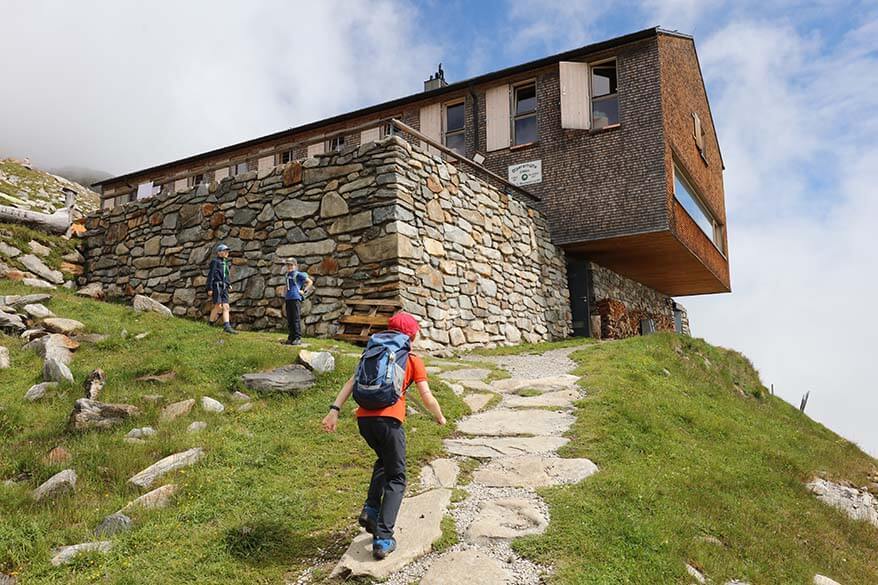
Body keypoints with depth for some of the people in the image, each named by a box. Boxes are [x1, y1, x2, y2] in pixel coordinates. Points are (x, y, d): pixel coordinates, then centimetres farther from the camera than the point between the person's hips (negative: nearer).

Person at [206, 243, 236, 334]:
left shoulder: (226, 263, 20)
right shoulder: (215, 261, -2)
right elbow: (210, 275, -7)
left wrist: (229, 284, 13)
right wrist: (209, 289, -12)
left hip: (224, 287, 7)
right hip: (216, 285, -7)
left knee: (226, 307, -4)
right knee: (218, 306, -11)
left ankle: (227, 326, -11)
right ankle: (210, 322, 6)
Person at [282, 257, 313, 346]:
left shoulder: (298, 274, -3)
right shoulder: (288, 275, 19)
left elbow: (310, 282, -4)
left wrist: (304, 291, -6)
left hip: (296, 299, -8)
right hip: (288, 299, 8)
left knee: (296, 319, -8)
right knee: (289, 320, 9)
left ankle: (298, 339, -6)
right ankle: (291, 338, 15)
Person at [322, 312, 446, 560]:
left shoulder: (371, 353, 22)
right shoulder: (413, 360, 11)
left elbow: (351, 382, 10)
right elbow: (427, 397, 6)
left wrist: (334, 410, 3)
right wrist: (440, 418, 22)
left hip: (364, 418, 5)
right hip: (389, 419, -4)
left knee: (384, 461, 31)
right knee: (396, 478, 8)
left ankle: (370, 509, 18)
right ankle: (383, 538, -2)